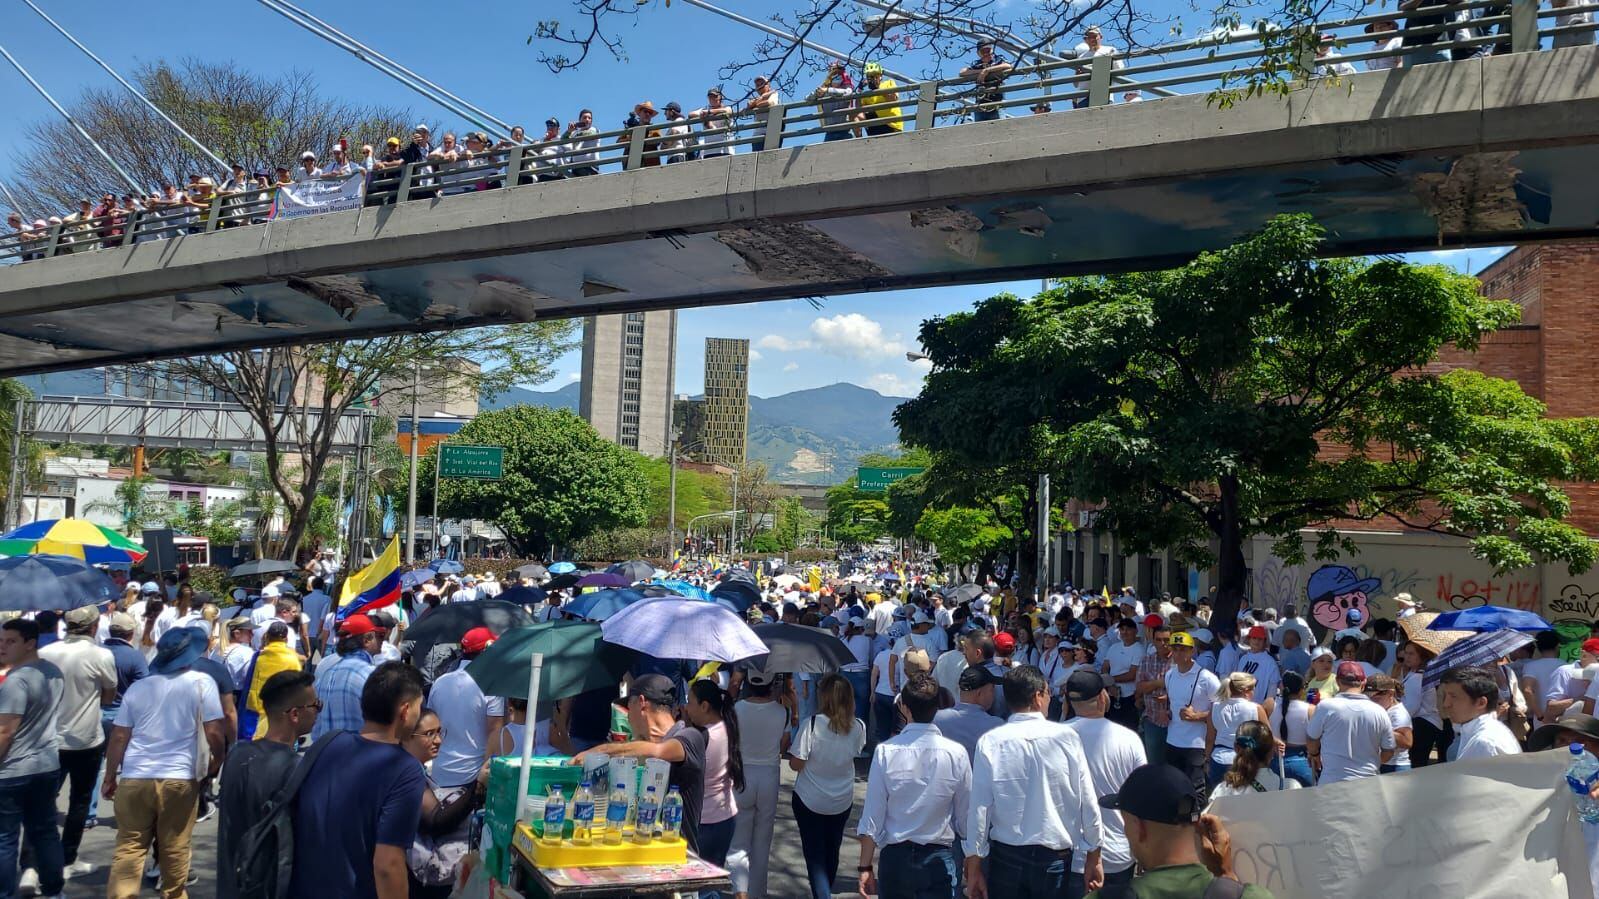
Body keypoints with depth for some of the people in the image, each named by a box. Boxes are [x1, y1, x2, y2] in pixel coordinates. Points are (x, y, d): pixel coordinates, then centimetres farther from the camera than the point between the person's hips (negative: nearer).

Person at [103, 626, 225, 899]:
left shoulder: (137, 687, 8)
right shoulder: (202, 682, -3)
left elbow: (118, 737, 8)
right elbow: (214, 732, -8)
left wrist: (109, 778, 18)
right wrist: (216, 762, 10)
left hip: (135, 779, 3)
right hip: (180, 779, -2)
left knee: (128, 848, 8)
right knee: (175, 850, 10)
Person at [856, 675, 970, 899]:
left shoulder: (885, 752, -12)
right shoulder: (956, 753, -11)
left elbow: (872, 815, -8)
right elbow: (966, 816, -4)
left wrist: (865, 866, 3)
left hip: (894, 857, 1)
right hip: (939, 860, -1)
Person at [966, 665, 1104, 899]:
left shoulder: (990, 742, -11)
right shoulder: (1067, 737, -11)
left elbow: (979, 808, -9)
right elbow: (1087, 802, -6)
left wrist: (974, 866, 1)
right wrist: (1094, 856, 7)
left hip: (1006, 856, 0)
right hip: (1056, 856, 0)